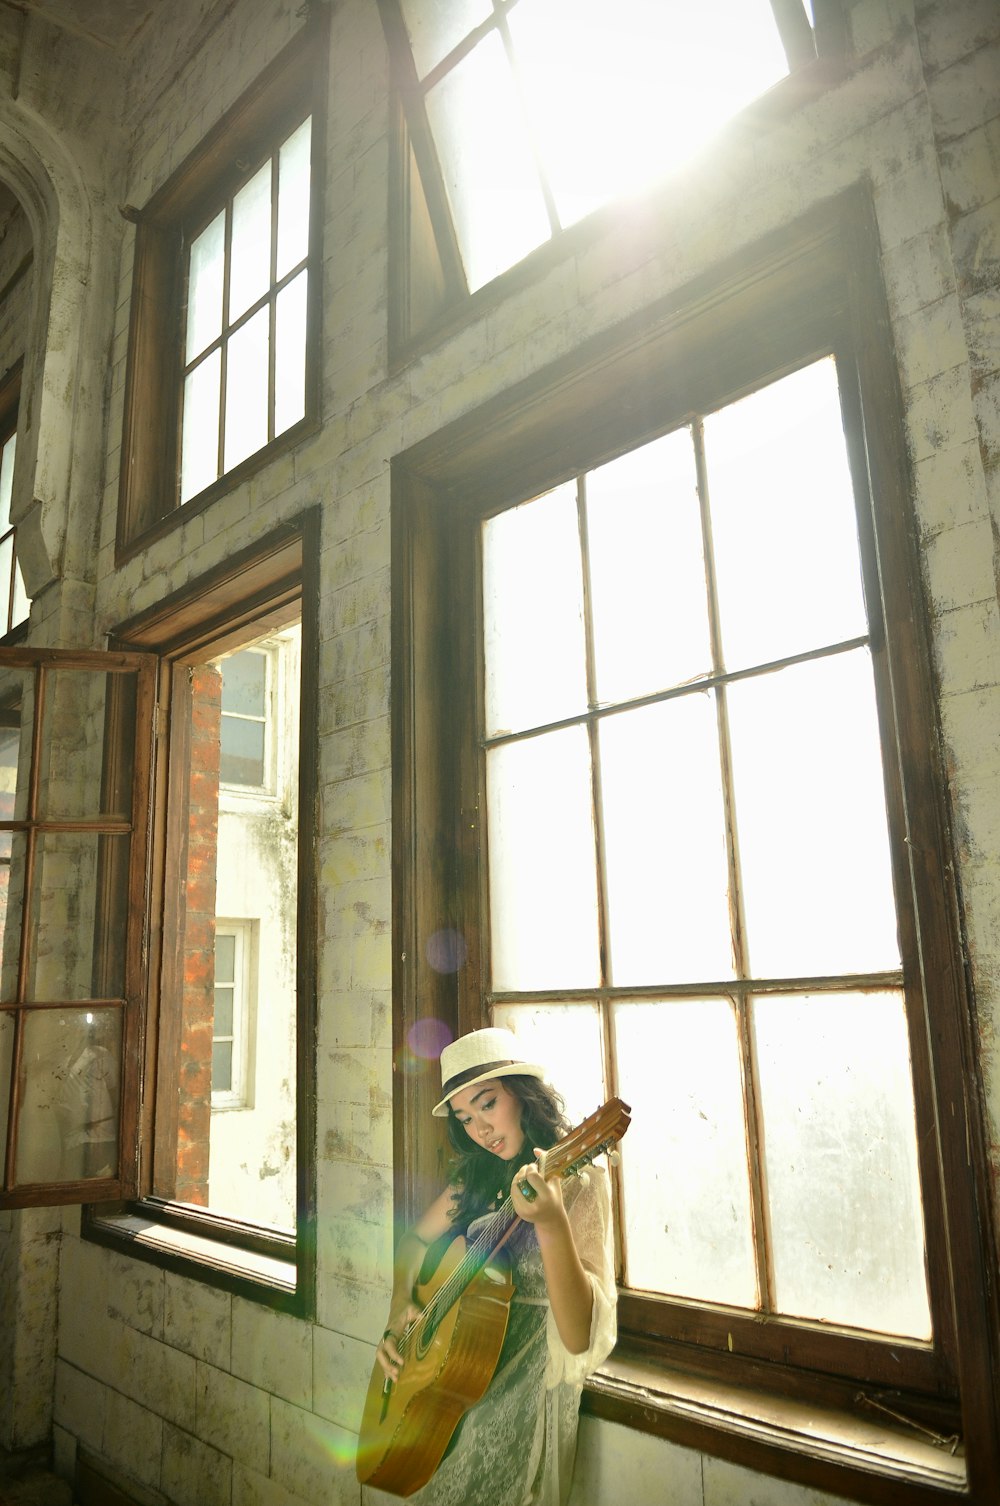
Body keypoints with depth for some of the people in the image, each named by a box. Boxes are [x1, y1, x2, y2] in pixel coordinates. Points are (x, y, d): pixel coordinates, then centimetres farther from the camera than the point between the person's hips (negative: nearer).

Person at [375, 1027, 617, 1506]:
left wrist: (552, 1225, -41)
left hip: (519, 1396, -6)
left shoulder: (579, 1182, -18)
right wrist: (398, 1312, -2)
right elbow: (414, 1239, 16)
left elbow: (581, 1339, -27)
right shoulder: (479, 1178, 3)